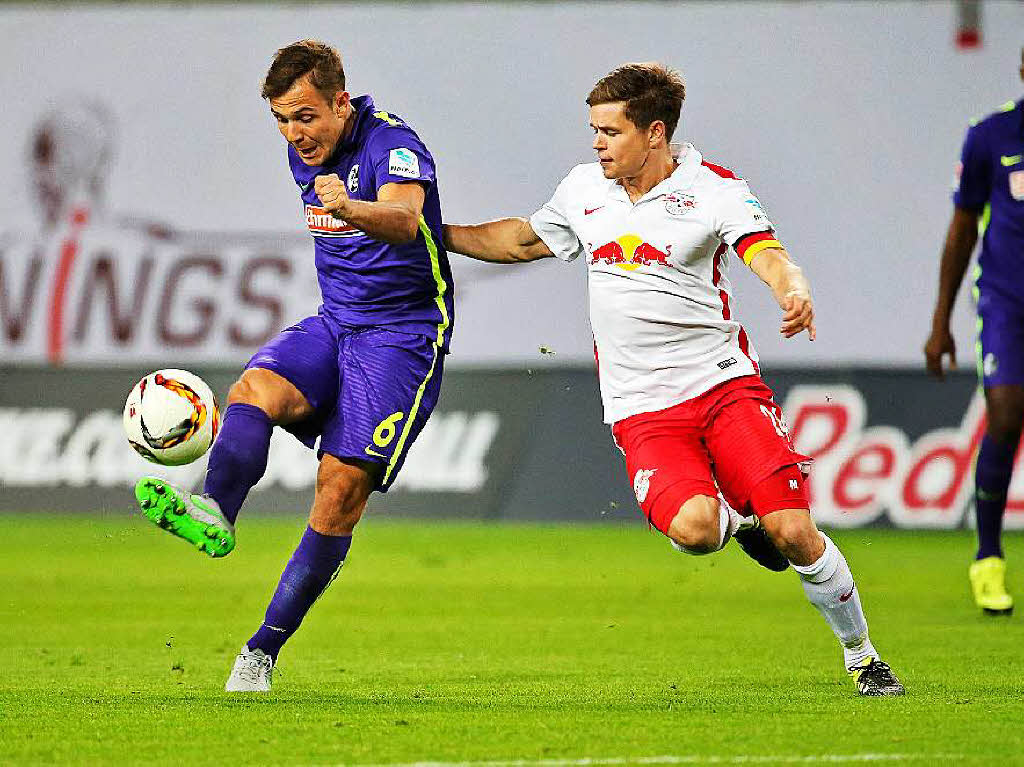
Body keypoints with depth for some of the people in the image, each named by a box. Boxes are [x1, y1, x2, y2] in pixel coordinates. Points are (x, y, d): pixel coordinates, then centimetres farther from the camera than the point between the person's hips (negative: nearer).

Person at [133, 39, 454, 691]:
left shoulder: (392, 143, -17)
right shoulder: (306, 152, 8)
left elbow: (405, 219, -40)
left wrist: (349, 209, -59)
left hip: (405, 334, -7)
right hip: (334, 323, 7)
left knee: (343, 488, -16)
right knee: (255, 389, -26)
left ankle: (264, 650, -10)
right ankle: (213, 513, -53)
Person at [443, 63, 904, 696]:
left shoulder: (714, 189, -5)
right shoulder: (585, 189, 9)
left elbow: (769, 257, -20)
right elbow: (524, 240, 27)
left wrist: (795, 292, -43)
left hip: (724, 382, -2)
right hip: (642, 407, 2)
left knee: (793, 533, -14)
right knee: (693, 529, -26)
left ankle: (863, 655, 9)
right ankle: (735, 519, 13)